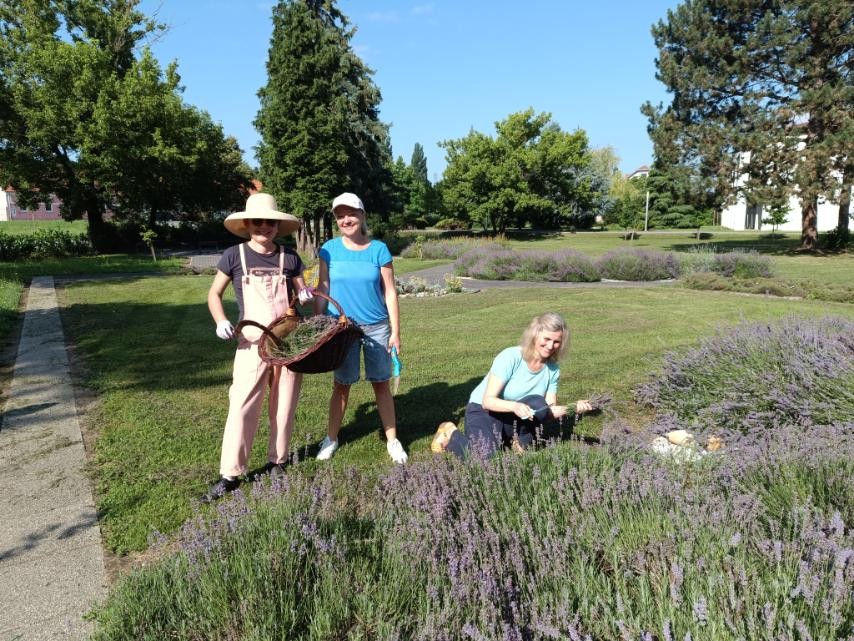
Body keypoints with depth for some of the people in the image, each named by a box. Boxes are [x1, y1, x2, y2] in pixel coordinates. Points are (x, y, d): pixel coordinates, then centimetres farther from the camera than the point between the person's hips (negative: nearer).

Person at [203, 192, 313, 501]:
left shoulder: (289, 257, 4)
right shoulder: (234, 255, 1)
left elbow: (302, 292, 16)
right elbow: (214, 293, 8)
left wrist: (305, 296, -8)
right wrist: (221, 321, -10)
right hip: (253, 342, -2)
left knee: (284, 405, 9)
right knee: (242, 405, -3)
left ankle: (277, 460, 27)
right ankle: (230, 473, 7)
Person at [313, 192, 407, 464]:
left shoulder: (378, 249, -3)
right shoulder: (330, 249, 0)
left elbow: (390, 292, -2)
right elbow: (322, 290, 4)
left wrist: (396, 332, -4)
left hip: (377, 327, 0)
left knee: (381, 383, 6)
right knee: (341, 384, 9)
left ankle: (392, 440, 18)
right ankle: (331, 438, 24)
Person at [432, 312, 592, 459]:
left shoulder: (553, 369, -8)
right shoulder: (510, 357, -24)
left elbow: (550, 409, -8)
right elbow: (488, 401, -26)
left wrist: (572, 408, -27)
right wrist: (514, 406, -44)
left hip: (512, 418, 4)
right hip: (483, 411, -4)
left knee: (538, 403, -28)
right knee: (484, 458, -29)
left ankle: (518, 442, -2)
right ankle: (452, 434, 1)